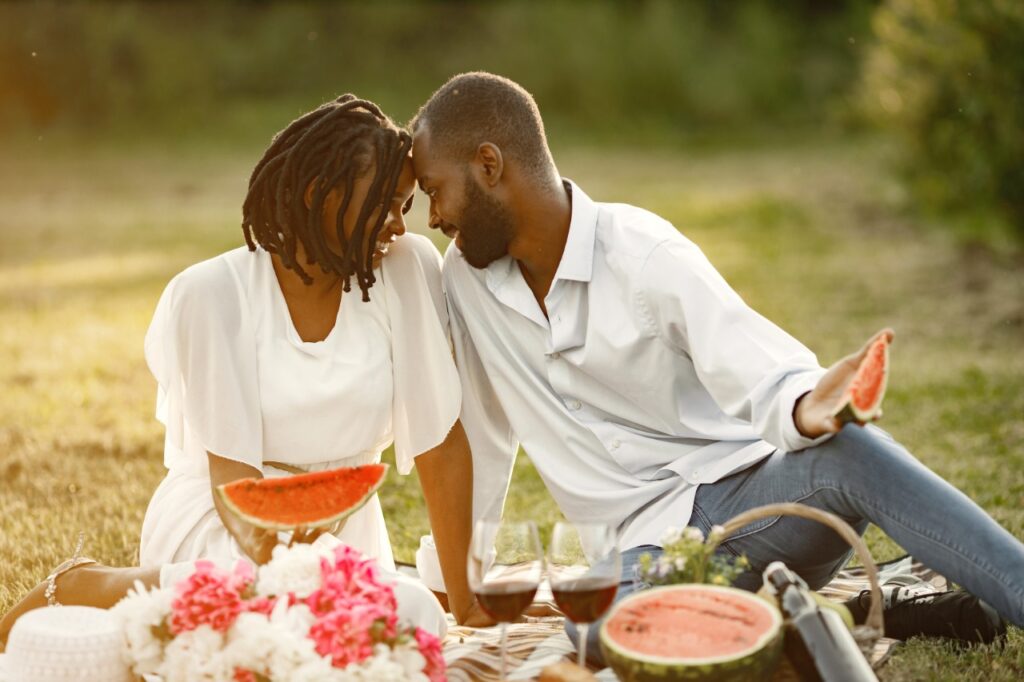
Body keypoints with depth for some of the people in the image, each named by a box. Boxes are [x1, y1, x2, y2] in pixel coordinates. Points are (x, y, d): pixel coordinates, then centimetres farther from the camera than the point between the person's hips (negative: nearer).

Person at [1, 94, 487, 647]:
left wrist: (464, 599, -5)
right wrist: (267, 552, -38)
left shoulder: (408, 269, -6)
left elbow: (442, 443, -5)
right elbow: (230, 471, -16)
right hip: (218, 523, -4)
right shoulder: (213, 293, -12)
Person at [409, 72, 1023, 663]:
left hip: (749, 492, -3)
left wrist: (805, 409, -42)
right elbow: (484, 439, 17)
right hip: (648, 545, 3)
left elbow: (764, 377, -18)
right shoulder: (465, 277, 5)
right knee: (594, 623, -34)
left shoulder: (644, 252, -10)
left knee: (847, 453, -37)